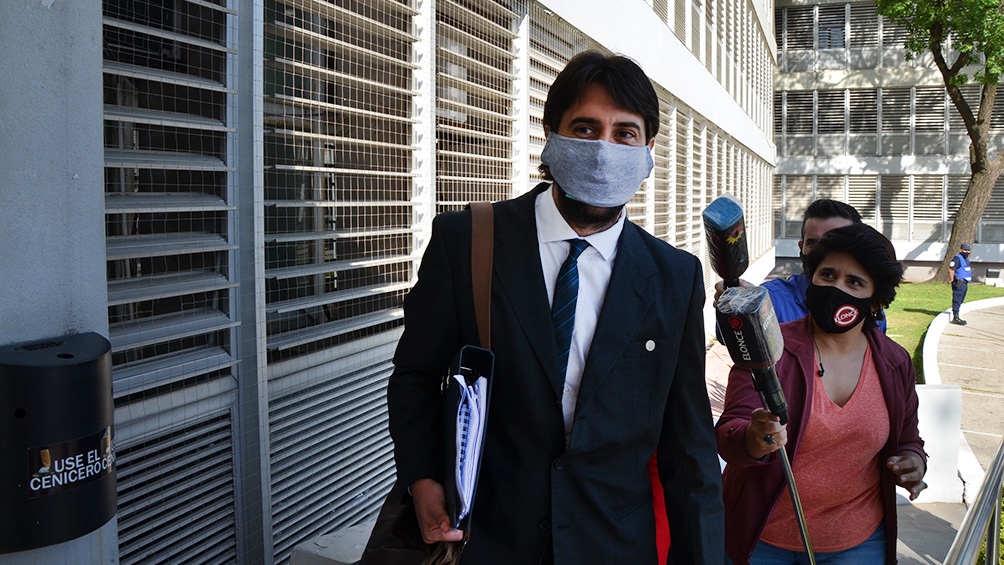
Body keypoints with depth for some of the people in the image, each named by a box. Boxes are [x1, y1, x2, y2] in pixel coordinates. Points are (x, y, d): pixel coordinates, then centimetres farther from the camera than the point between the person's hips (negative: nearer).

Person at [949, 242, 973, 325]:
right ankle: (955, 317, -9)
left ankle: (956, 317, 20)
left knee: (959, 302, 14)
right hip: (959, 284, -10)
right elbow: (951, 270, -18)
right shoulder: (957, 258, -12)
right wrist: (953, 281, -17)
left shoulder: (966, 259, 18)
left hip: (964, 283, 10)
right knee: (957, 301, -9)